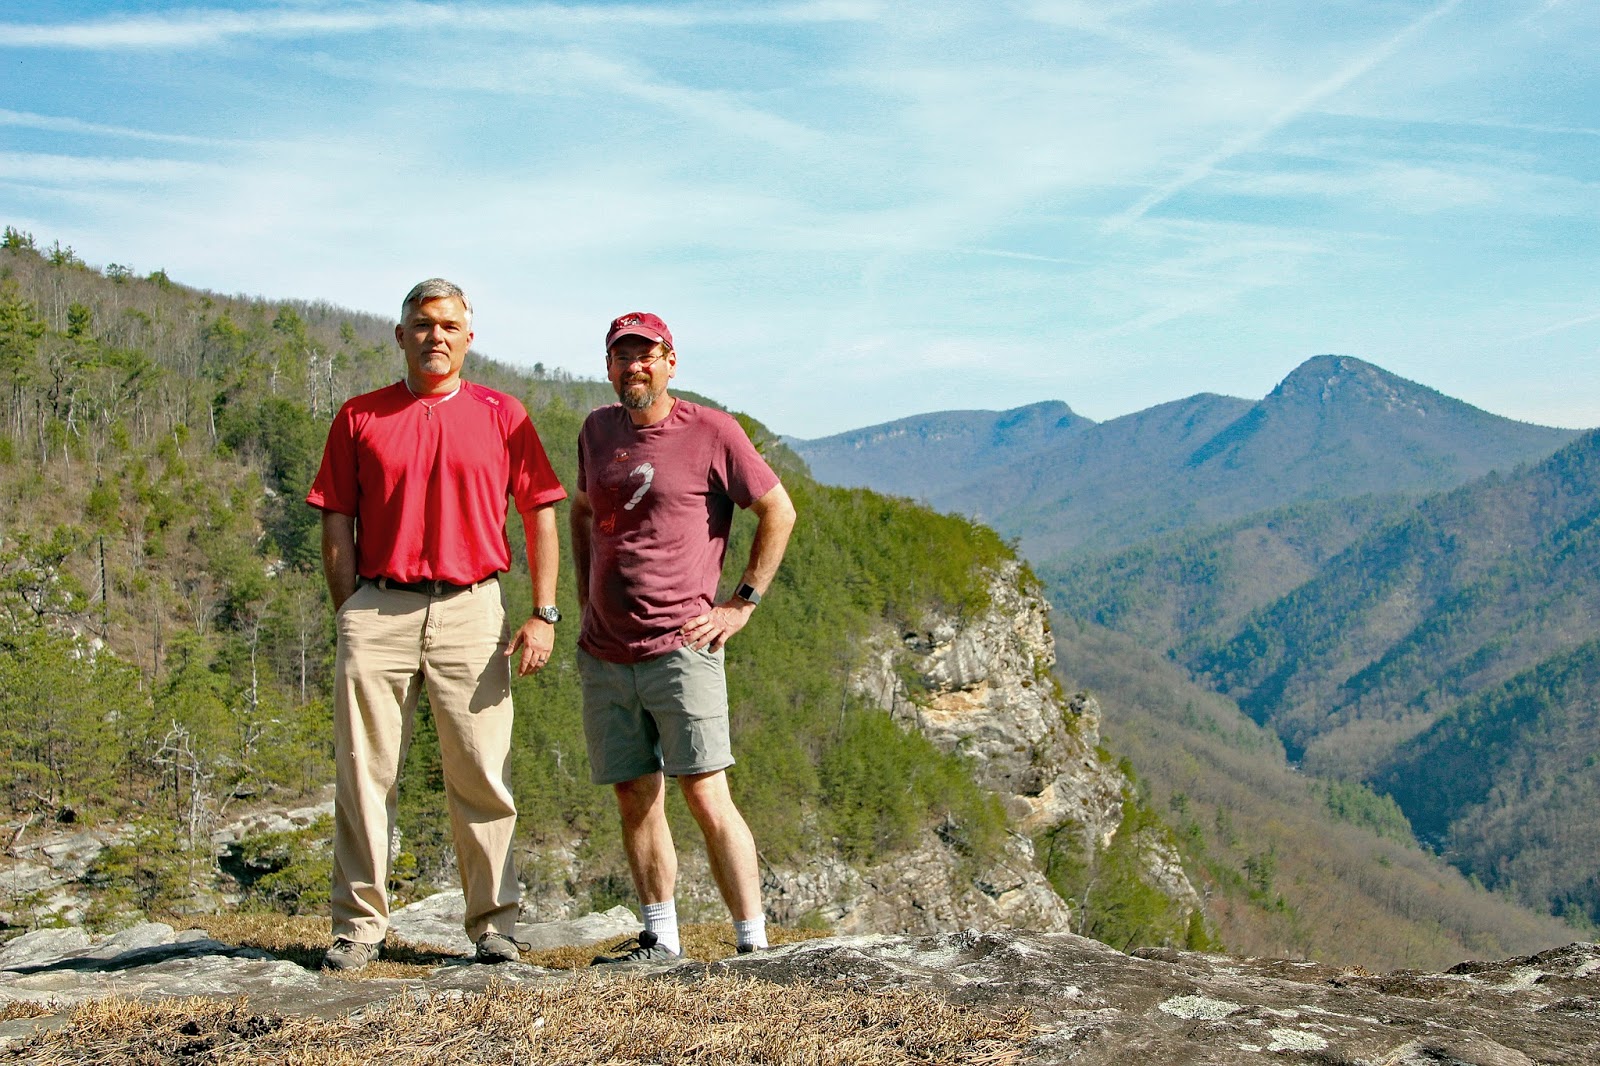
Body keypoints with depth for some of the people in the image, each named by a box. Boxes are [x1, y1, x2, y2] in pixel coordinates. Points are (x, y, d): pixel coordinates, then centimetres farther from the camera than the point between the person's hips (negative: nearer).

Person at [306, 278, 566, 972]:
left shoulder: (502, 416, 9)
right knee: (363, 775, 1)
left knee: (481, 777, 1)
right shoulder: (359, 417, 11)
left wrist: (544, 614, 0)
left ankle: (493, 927, 11)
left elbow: (540, 515, 8)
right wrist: (350, 618, 3)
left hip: (471, 610, -1)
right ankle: (359, 926, 11)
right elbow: (337, 525, 10)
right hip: (377, 608, 1)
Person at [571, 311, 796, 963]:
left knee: (706, 797, -10)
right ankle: (660, 940, 17)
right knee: (634, 800, 7)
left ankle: (754, 944, -4)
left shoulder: (711, 432, -3)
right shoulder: (597, 430, 13)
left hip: (679, 647, -5)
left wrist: (743, 603, -1)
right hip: (604, 653, 5)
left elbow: (779, 512, 3)